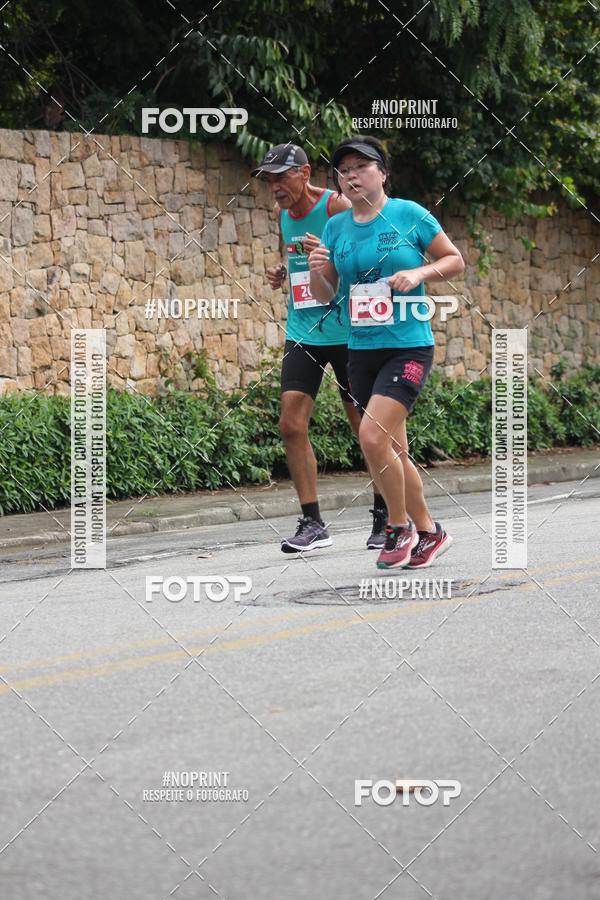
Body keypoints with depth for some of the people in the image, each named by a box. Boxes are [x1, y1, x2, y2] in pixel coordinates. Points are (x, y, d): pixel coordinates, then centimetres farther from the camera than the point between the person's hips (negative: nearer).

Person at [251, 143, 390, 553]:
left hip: (346, 331, -6)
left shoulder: (337, 207, -12)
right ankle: (312, 523, -1)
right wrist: (284, 272, 7)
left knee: (366, 427, 2)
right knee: (292, 424, -6)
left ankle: (385, 517, 17)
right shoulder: (285, 215, 10)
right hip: (303, 332, 6)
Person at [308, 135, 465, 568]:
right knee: (394, 450, 10)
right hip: (362, 351, 6)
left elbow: (455, 260, 3)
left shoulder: (409, 214, -4)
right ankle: (428, 532, 24)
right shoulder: (336, 227, 8)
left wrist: (419, 273, -14)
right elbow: (325, 294, 13)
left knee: (373, 435, -20)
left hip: (409, 345, -6)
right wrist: (318, 271, -8)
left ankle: (400, 526, -3)